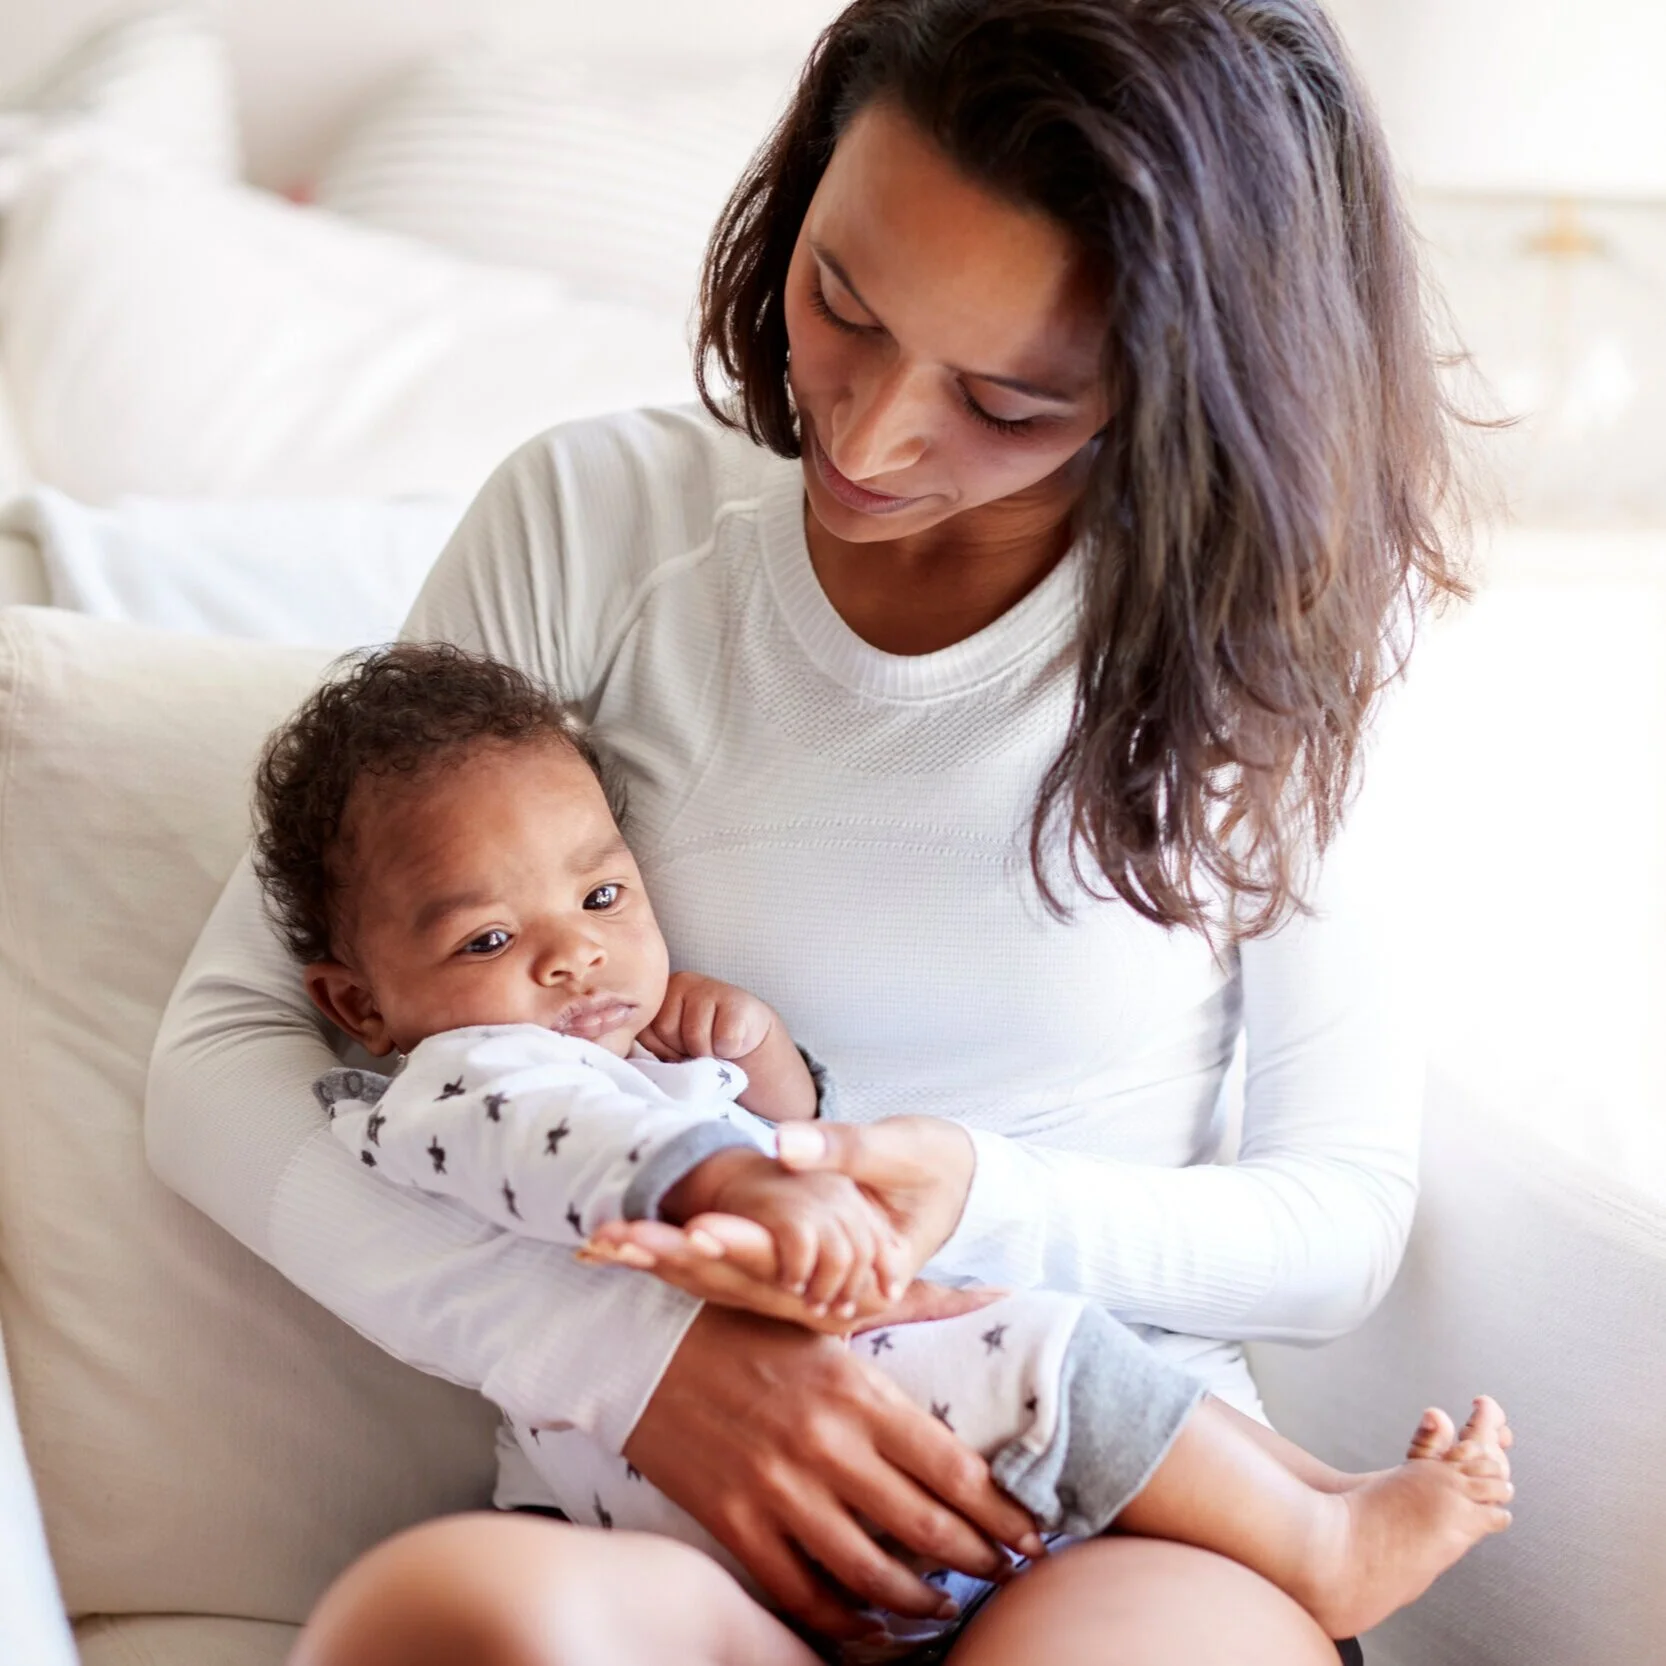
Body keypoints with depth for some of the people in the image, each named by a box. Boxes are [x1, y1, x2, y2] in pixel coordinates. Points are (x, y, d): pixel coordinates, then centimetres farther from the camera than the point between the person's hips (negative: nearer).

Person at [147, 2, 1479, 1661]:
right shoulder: (596, 523, 1)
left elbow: (1341, 1218, 5)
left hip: (1133, 1520, -1)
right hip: (670, 1489, 1)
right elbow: (221, 1056, -1)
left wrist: (986, 1202, -15)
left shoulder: (1271, 617, 0)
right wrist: (630, 1350, -16)